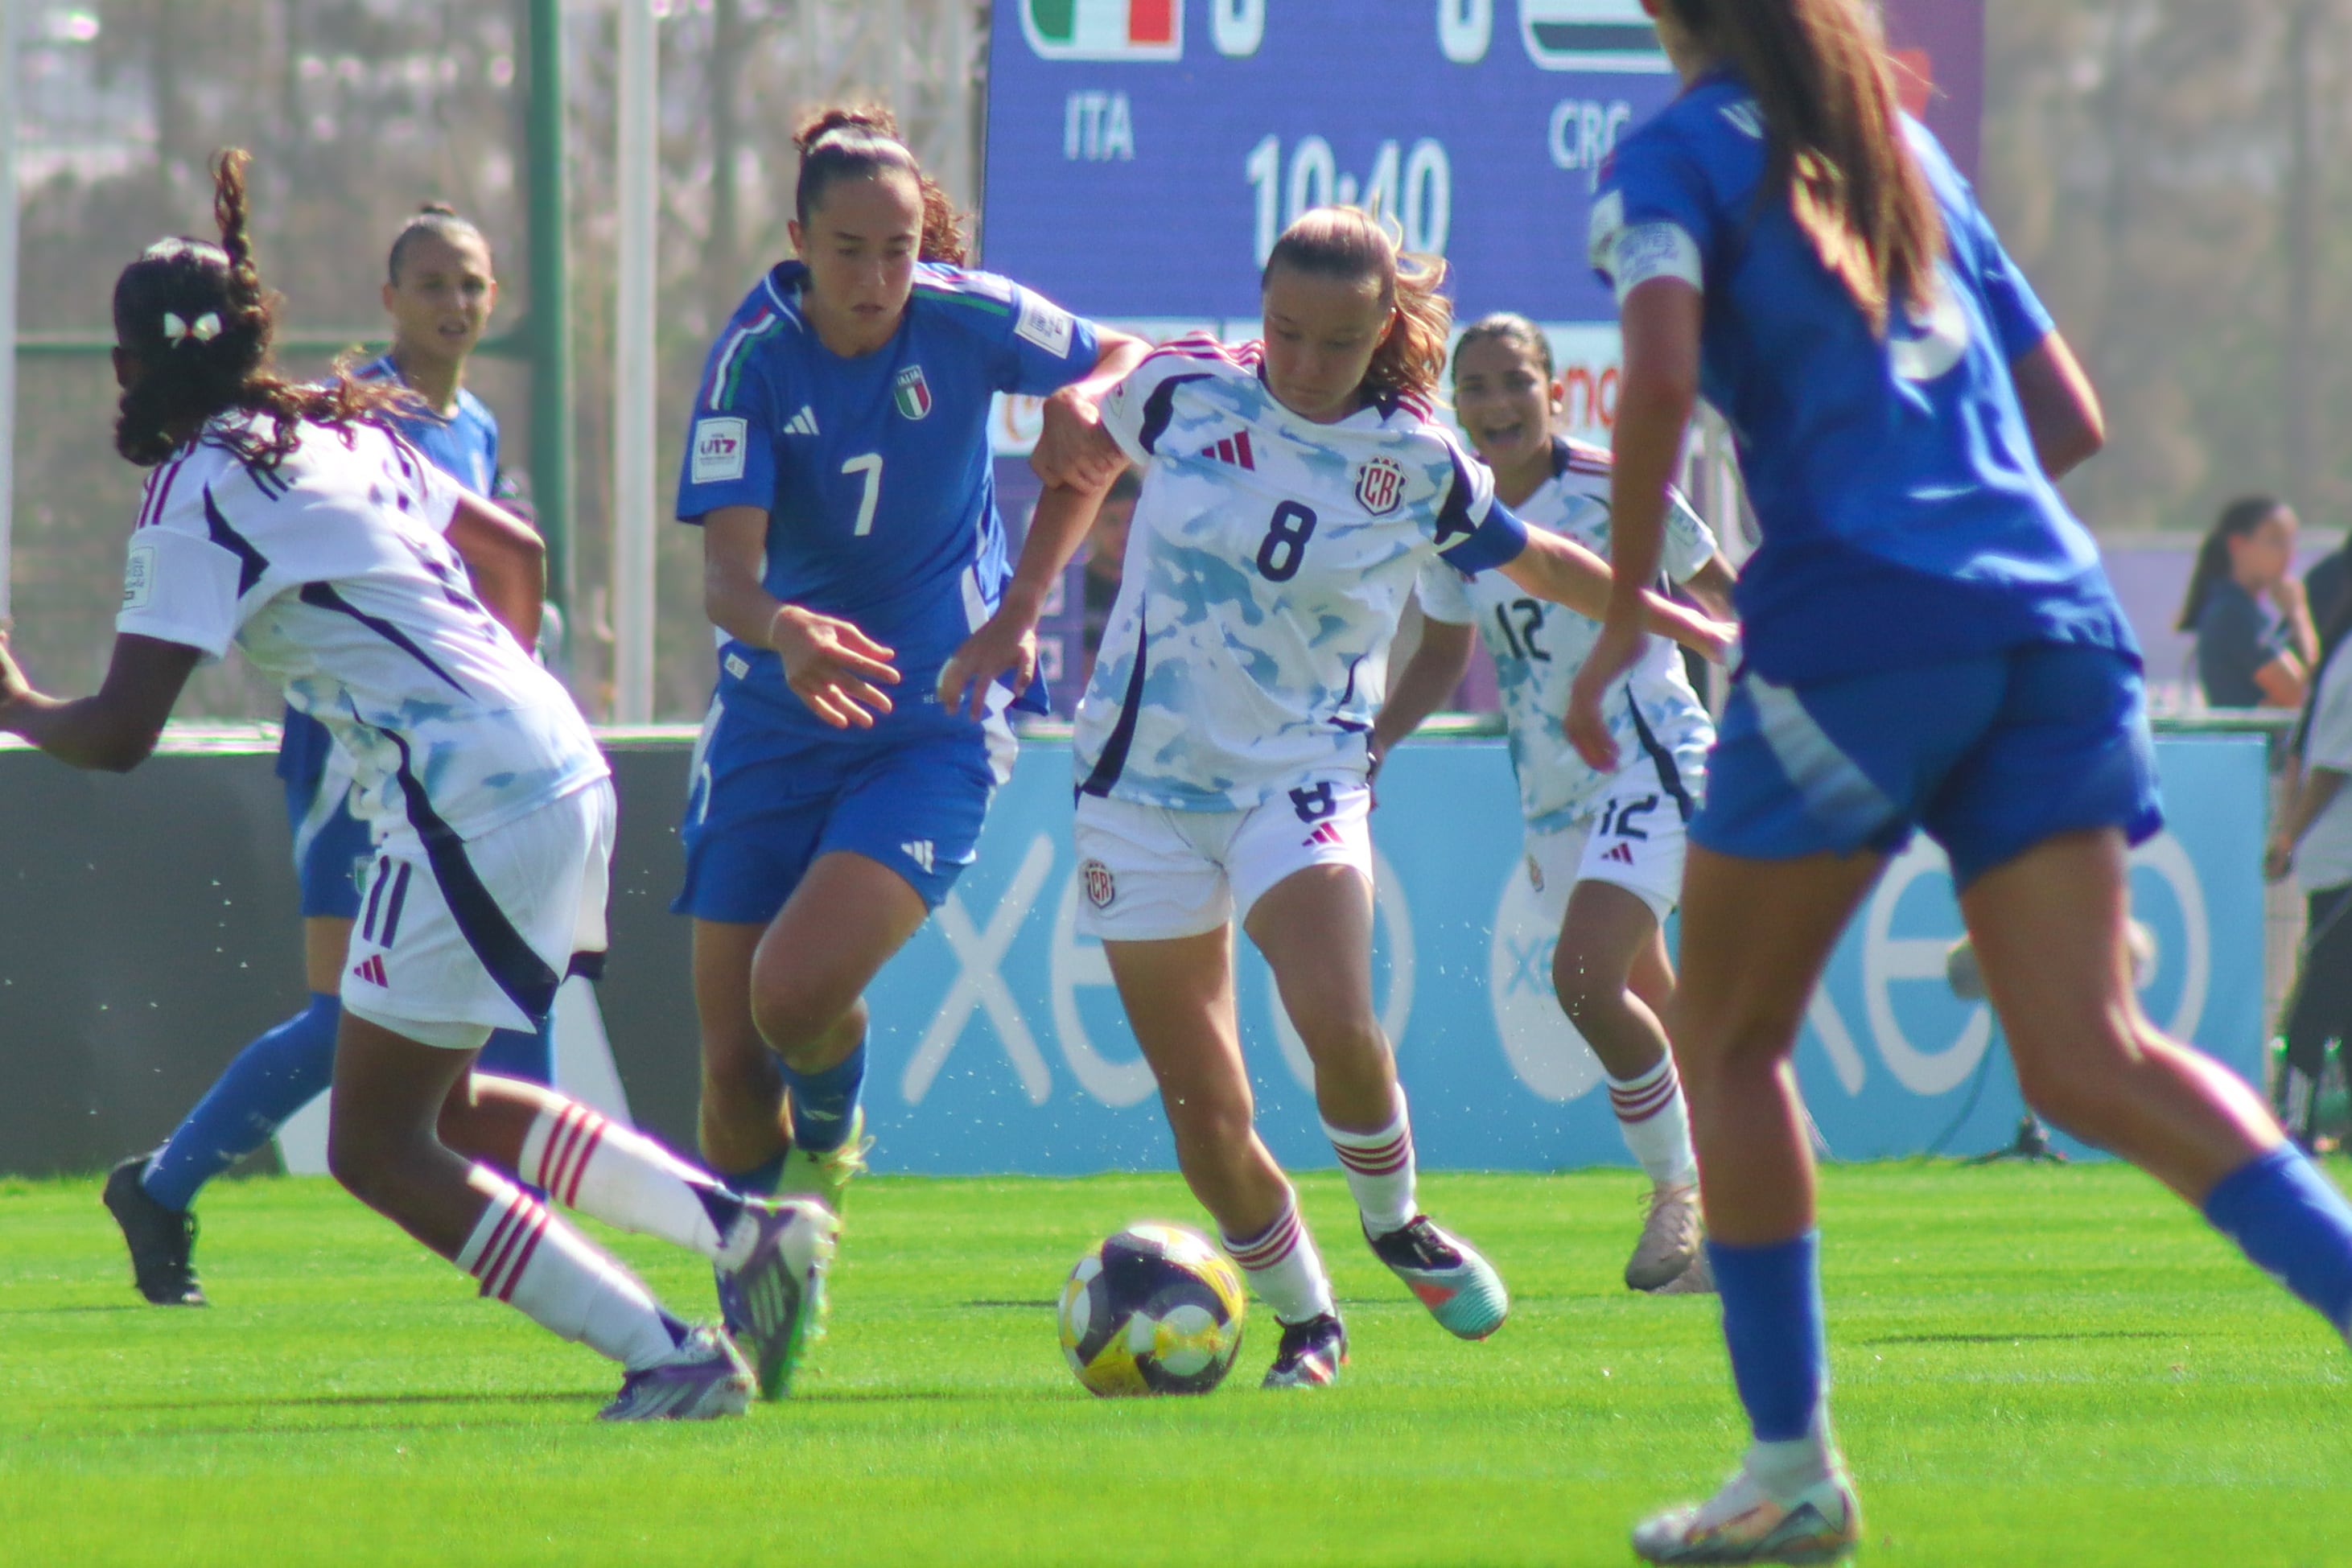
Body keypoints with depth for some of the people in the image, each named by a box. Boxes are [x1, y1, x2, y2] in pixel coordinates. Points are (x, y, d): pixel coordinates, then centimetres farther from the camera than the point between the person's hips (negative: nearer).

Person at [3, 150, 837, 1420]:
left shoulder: (198, 492, -8)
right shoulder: (342, 435, 17)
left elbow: (118, 734, -12)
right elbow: (516, 553, 29)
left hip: (471, 813, -9)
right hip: (562, 777, 9)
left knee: (378, 1150, -1)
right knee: (446, 1111, 22)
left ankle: (672, 1358, -7)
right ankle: (747, 1230, 12)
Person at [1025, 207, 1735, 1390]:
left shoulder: (1415, 464, -1)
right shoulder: (1185, 390, -1)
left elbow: (1536, 562, 17)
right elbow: (1091, 438, 22)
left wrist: (1687, 626, 23)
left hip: (1301, 772, -1)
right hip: (1144, 777, 1)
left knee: (1338, 1027, -28)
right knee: (1205, 1121, -3)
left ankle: (1394, 1224, 3)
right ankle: (1302, 1319, 22)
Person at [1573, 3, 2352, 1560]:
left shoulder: (1678, 160, 4)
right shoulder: (1907, 152, 23)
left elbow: (1663, 374, -15)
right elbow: (2070, 417, 24)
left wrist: (1623, 615, -6)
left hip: (1855, 619, -5)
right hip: (2053, 616, 5)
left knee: (1726, 1037, 11)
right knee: (2090, 1060, -3)